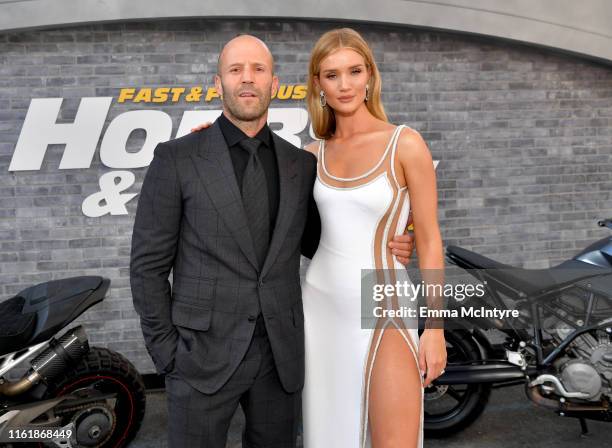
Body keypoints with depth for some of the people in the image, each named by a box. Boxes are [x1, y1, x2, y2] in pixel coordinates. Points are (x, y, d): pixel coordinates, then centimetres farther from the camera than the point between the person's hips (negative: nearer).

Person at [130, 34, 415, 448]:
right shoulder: (177, 159, -5)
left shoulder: (301, 164, 6)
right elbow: (149, 264, -4)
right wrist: (167, 353, -6)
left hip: (281, 355, 3)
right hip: (203, 355, -3)